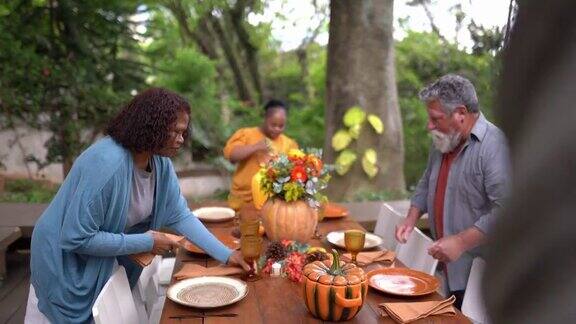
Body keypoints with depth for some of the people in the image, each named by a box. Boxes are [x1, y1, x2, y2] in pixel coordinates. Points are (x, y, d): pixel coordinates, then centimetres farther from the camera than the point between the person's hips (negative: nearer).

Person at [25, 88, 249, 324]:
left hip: (105, 265, 7)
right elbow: (77, 238, -31)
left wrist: (225, 255, -9)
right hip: (65, 265, -7)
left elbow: (179, 215, -4)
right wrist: (146, 242, -25)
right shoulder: (107, 162, -33)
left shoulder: (160, 161, -10)